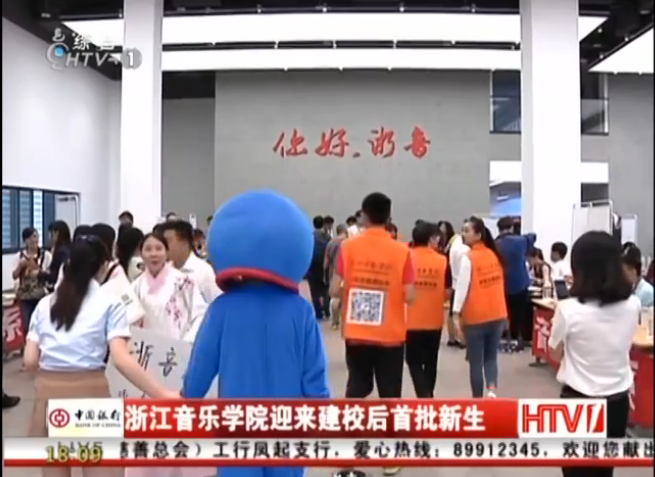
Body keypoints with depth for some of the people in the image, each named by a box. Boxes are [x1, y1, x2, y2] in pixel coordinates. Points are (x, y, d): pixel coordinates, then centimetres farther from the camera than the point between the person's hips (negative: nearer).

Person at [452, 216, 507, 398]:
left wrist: (456, 313, -18)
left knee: (476, 361, 7)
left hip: (475, 317, -5)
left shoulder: (469, 257, -14)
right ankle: (492, 389, -6)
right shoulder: (494, 255, 6)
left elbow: (462, 286, -19)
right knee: (491, 357, 16)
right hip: (497, 315, 5)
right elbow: (500, 284, 12)